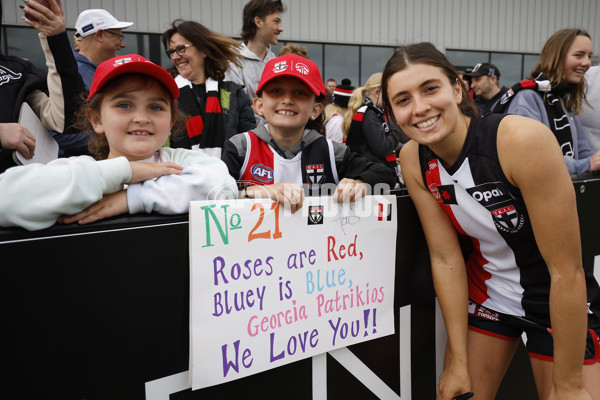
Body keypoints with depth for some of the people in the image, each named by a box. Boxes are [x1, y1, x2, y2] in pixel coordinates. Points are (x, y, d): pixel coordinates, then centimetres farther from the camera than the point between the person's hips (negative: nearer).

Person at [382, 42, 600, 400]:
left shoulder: (524, 139, -29)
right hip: (485, 293, 4)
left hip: (562, 301, -3)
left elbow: (567, 271, -24)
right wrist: (458, 362, -6)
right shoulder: (413, 159, -13)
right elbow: (445, 259, -9)